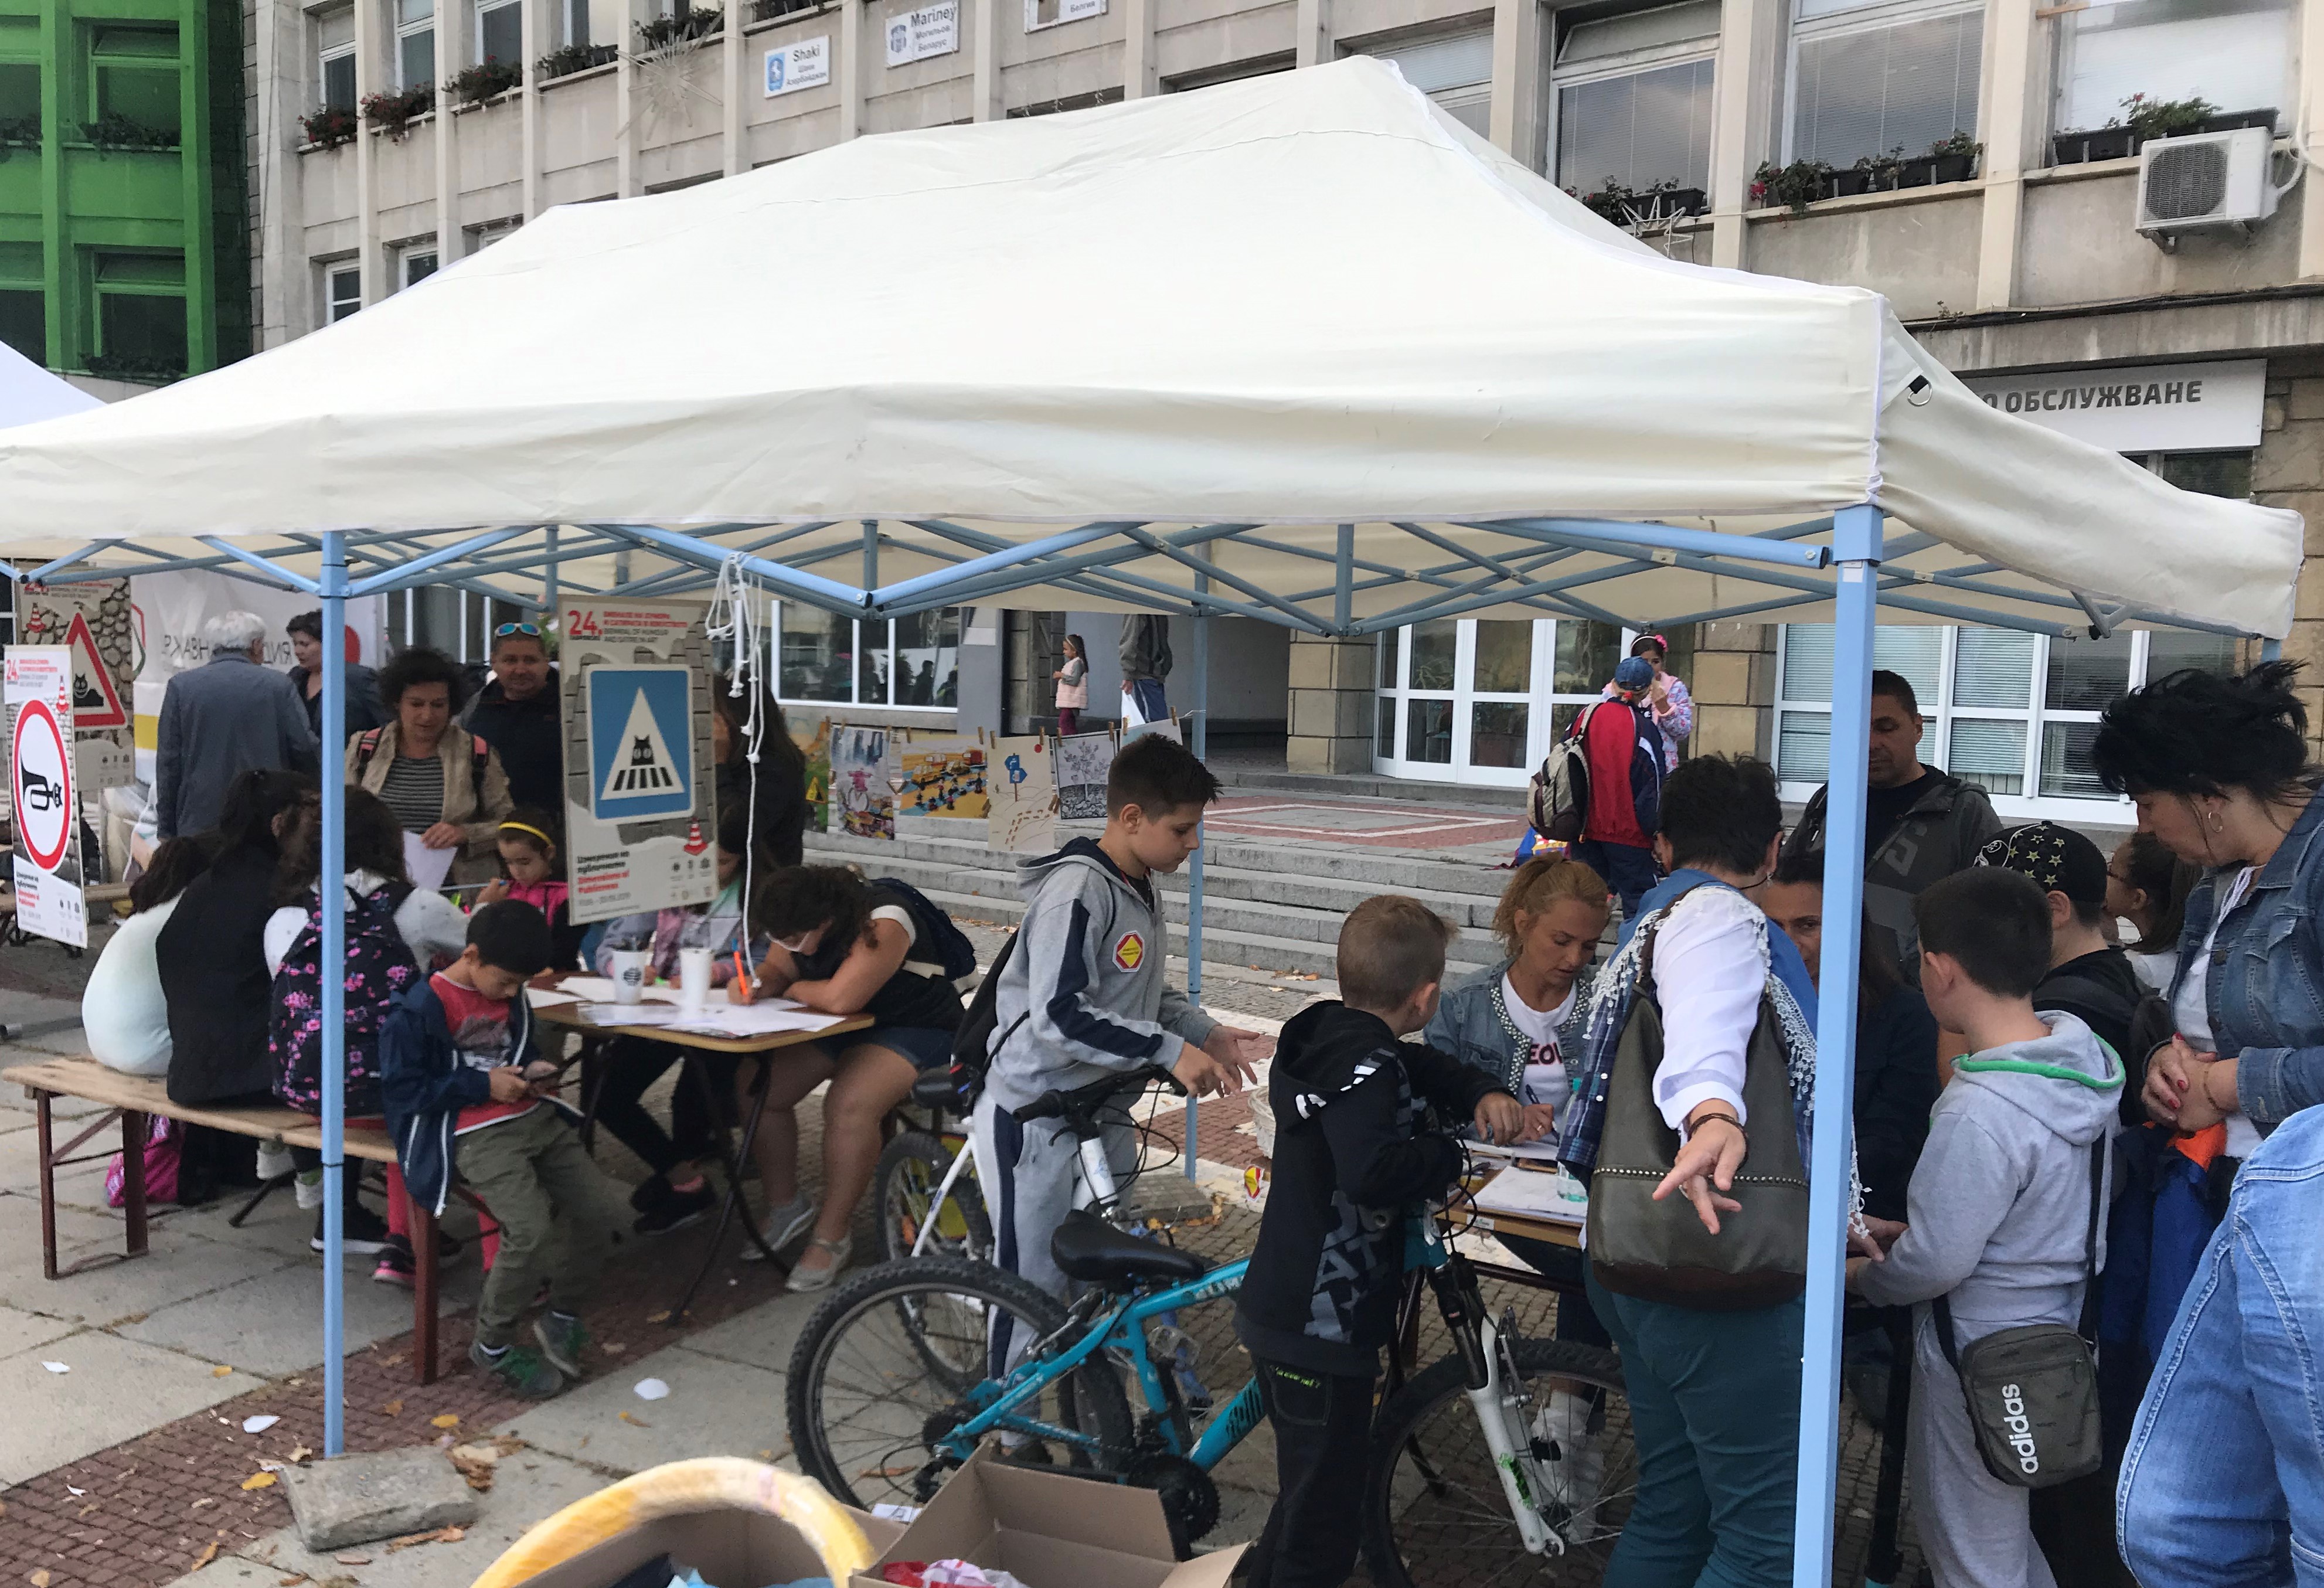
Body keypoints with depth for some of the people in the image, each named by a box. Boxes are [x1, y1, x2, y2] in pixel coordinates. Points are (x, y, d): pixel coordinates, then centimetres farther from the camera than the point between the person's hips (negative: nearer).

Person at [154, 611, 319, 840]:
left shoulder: (181, 686, 2)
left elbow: (168, 762, 3)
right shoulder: (278, 684, 0)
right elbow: (305, 750, -2)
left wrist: (166, 830, 9)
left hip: (200, 823, 0)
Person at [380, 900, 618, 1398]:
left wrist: (534, 1071, 5)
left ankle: (562, 1316, 16)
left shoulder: (511, 997, 12)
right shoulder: (419, 1010, -10)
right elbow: (401, 1088, -11)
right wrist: (484, 1085, -15)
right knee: (532, 1228, -26)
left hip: (534, 1115, 7)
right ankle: (493, 1344, -2)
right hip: (473, 1133, -7)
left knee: (598, 1208, -9)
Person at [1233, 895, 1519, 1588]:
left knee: (1305, 1496, 27)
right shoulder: (1368, 1066, -21)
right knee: (1325, 1523, 3)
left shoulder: (1326, 1037, 6)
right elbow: (1372, 1171, -39)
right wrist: (1447, 1154, -21)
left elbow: (1429, 1069, 21)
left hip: (1282, 1314, 10)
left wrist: (1484, 1094, 2)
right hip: (1324, 1329, -10)